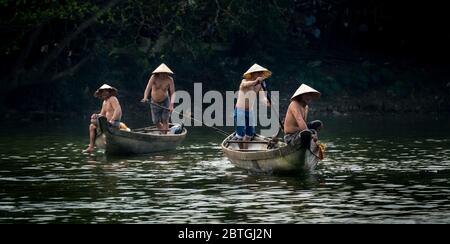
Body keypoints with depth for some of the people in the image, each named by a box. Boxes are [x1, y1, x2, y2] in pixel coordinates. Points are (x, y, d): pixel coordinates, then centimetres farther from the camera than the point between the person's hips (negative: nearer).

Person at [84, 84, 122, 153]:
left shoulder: (112, 99, -9)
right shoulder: (105, 102, 19)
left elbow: (118, 110, -23)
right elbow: (102, 114, 18)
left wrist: (111, 120, -30)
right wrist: (96, 116, -4)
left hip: (114, 123, -10)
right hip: (109, 122, 10)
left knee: (94, 122, -21)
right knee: (92, 126, 10)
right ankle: (91, 147, -2)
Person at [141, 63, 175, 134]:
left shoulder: (169, 80, -22)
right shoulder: (154, 78, -22)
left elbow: (172, 93, -28)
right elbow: (148, 88, -32)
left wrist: (171, 104, -44)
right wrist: (145, 98, -51)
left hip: (165, 101, -1)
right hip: (154, 102, 1)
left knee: (165, 120, -12)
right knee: (156, 122, 7)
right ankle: (163, 133, 33)